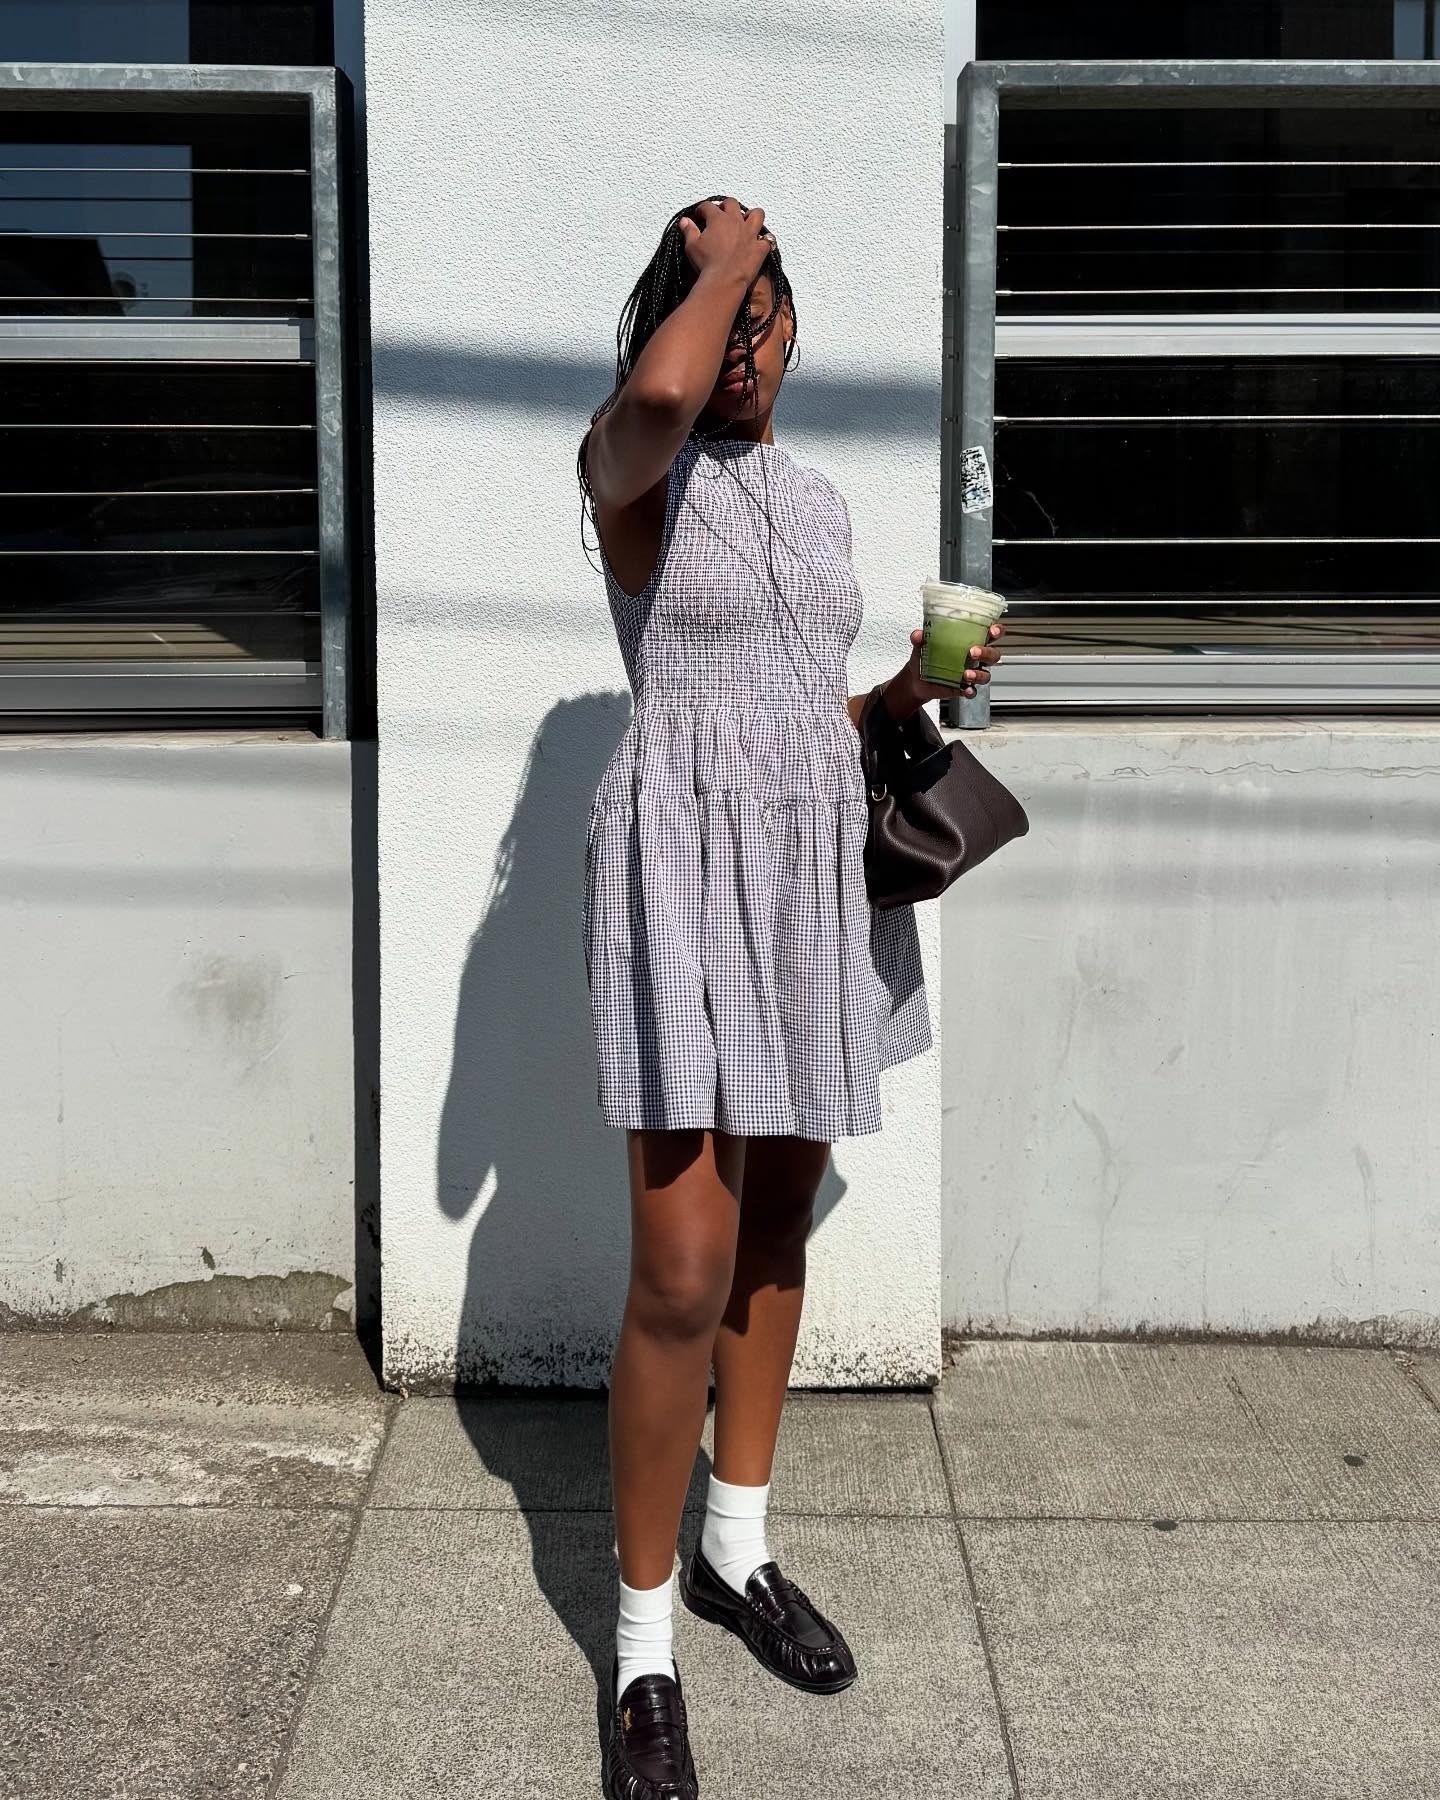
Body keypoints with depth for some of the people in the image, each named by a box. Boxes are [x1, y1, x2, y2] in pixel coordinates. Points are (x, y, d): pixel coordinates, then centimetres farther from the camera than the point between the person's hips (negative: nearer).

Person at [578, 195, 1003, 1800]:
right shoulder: (631, 464, -5)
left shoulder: (817, 504, 15)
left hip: (817, 869, 7)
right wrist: (717, 252, -14)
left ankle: (736, 1551, 30)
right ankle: (644, 1649, 4)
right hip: (686, 866, -7)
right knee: (685, 1271, -11)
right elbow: (662, 392, -31)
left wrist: (915, 686, 2)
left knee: (777, 1221, 14)